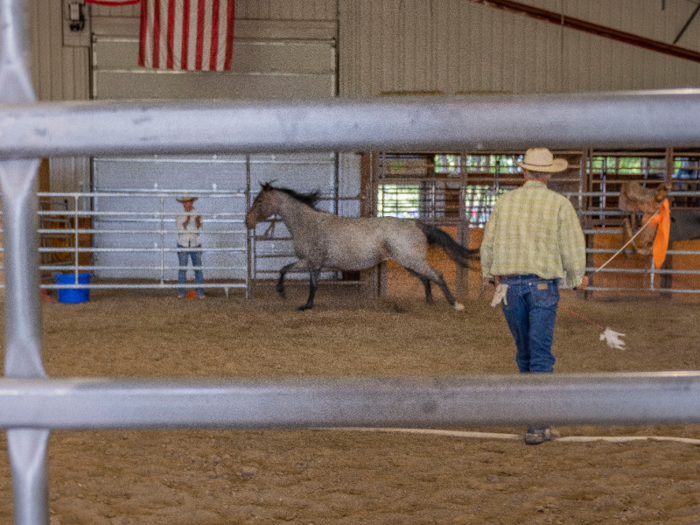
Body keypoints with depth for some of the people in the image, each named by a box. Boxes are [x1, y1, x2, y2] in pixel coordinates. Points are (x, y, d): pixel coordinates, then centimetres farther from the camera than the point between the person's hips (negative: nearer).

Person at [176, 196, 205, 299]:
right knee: (182, 268, -2)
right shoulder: (179, 216, 4)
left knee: (198, 268, -3)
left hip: (195, 244, 1)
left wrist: (198, 221, -18)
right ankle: (181, 292, 2)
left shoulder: (197, 215, 6)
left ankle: (200, 293, -1)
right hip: (183, 245, -1)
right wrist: (187, 220, -19)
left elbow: (199, 230, -1)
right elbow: (180, 229, -9)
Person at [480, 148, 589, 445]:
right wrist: (578, 278, 14)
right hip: (543, 285, -3)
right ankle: (537, 426, -4)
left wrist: (490, 274, 27)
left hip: (509, 284, 3)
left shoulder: (505, 201, 4)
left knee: (524, 350, 18)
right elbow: (572, 247, -5)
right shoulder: (560, 204, -4)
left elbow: (488, 244, 8)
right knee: (541, 356, -1)